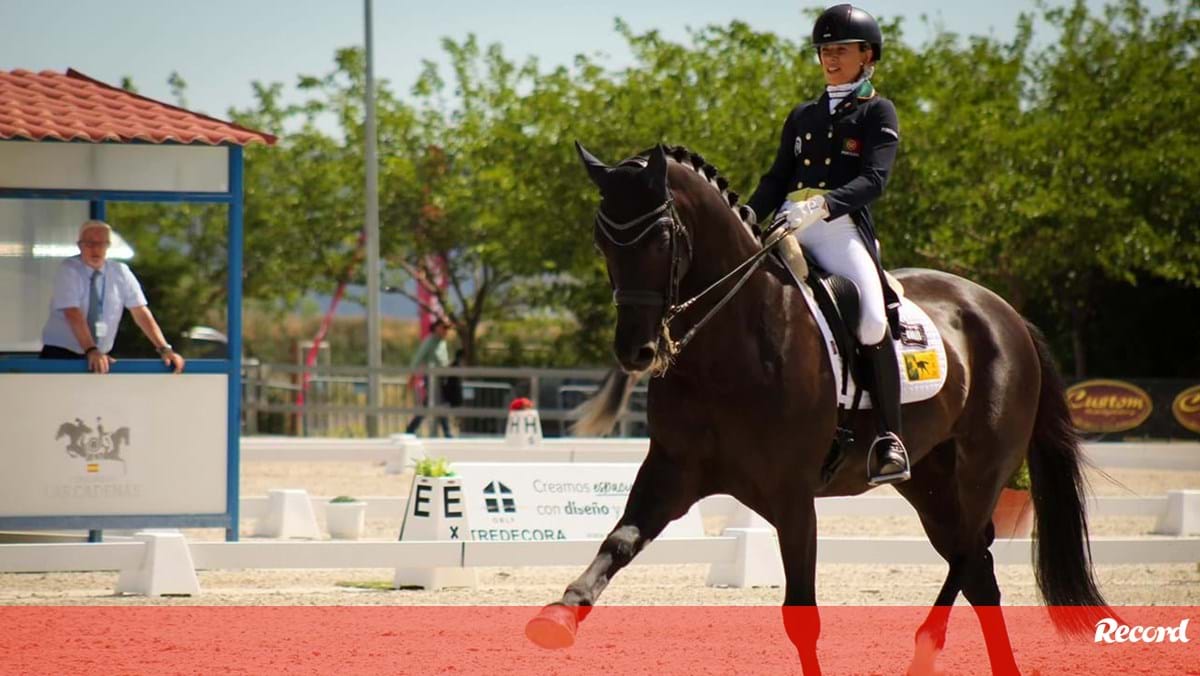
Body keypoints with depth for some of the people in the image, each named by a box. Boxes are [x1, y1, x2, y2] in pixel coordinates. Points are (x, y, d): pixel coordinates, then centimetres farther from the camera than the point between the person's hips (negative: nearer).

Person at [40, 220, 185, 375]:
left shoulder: (120, 273, 1)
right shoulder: (68, 270, -11)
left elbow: (140, 311, -5)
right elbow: (73, 314, -23)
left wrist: (164, 349, -18)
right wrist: (91, 351, -37)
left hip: (100, 357, 3)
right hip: (60, 355, -3)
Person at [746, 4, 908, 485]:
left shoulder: (878, 113, 7)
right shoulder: (803, 116, 24)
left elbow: (874, 179, -8)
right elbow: (776, 179, 22)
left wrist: (824, 203, -25)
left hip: (843, 227, -6)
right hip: (789, 227, 6)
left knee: (873, 323, -27)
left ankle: (890, 439, -22)